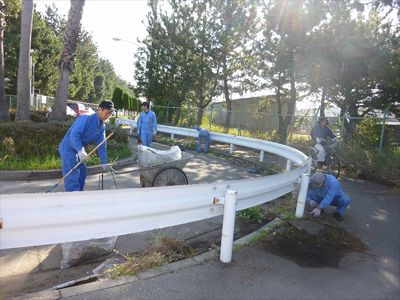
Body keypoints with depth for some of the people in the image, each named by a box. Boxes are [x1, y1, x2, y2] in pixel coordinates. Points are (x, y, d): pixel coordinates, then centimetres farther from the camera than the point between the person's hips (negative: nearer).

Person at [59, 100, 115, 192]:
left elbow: (101, 145, 5)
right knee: (73, 176, -14)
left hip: (79, 149, 9)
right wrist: (80, 151, -46)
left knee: (83, 172, 15)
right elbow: (74, 134, -33)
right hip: (68, 148, -9)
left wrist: (104, 162, 3)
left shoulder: (102, 127, 3)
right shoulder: (86, 118, -23)